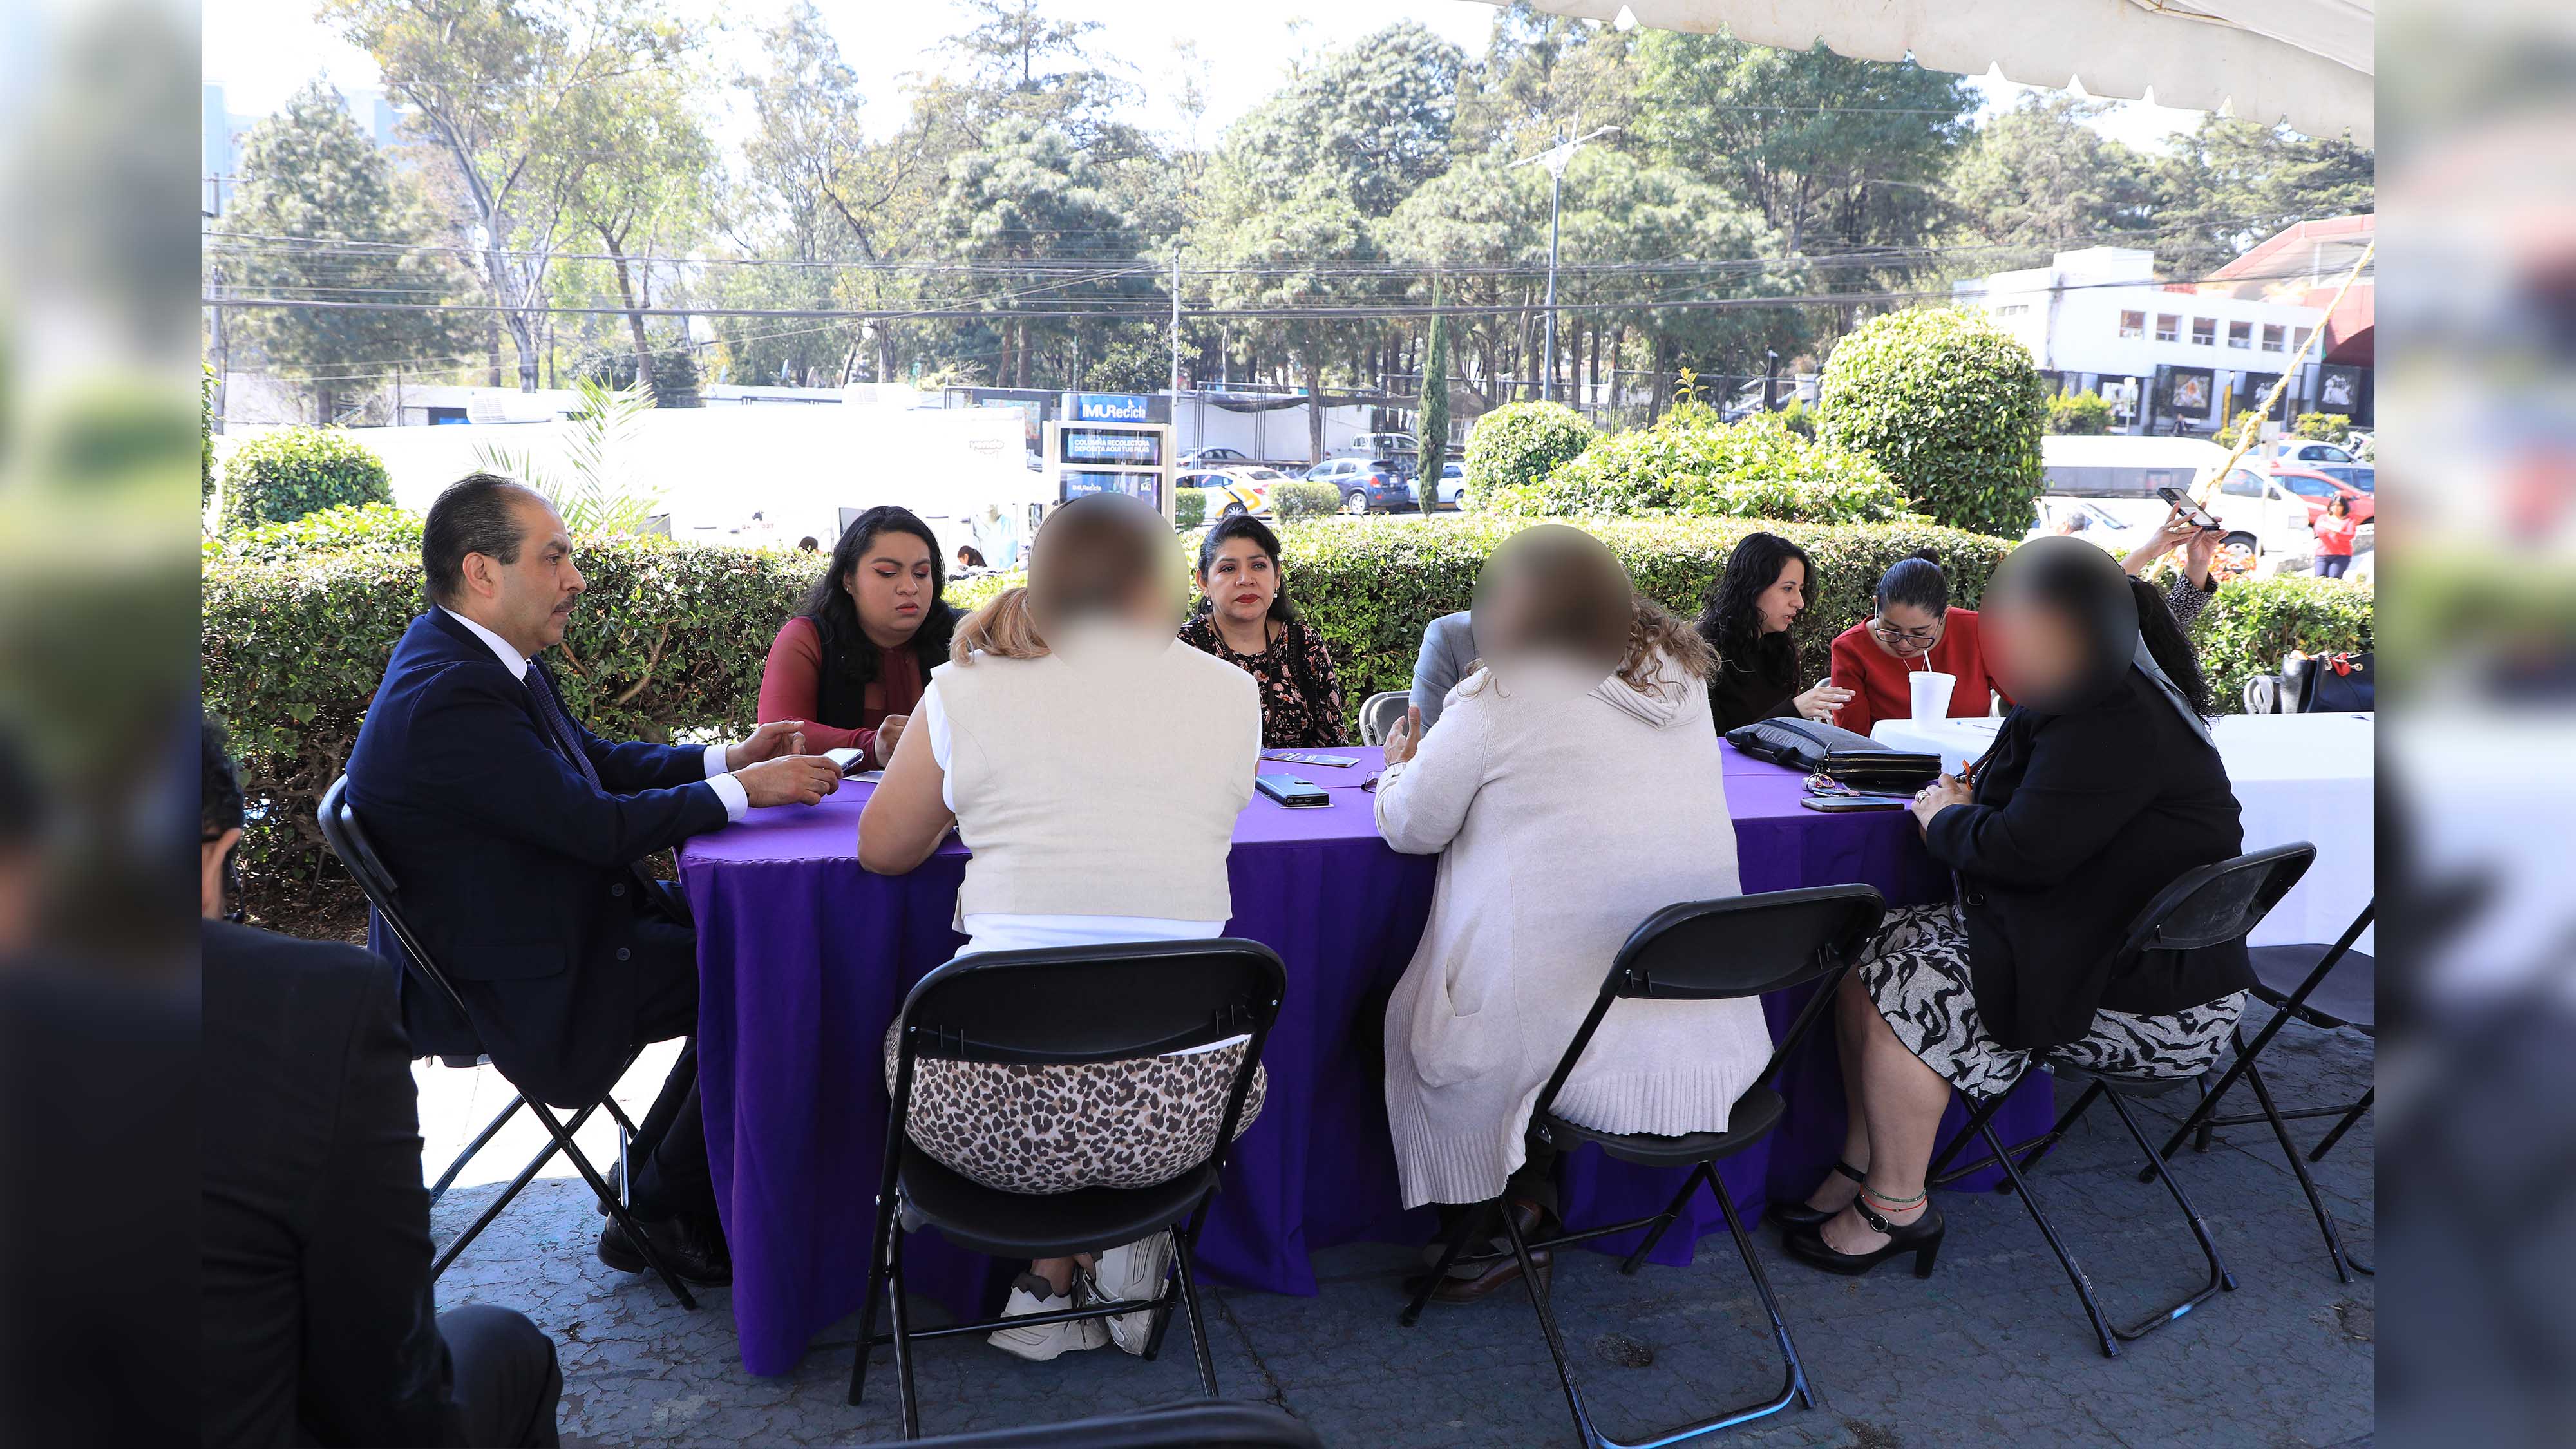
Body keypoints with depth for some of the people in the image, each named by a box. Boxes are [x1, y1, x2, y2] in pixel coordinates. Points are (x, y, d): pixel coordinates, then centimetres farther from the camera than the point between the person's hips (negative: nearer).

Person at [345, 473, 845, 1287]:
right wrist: (742, 789, -16)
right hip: (506, 986, -10)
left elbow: (596, 760, 14)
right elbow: (599, 826, -26)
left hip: (552, 921, 10)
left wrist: (727, 757, 1)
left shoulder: (478, 657, 6)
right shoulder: (448, 697, -27)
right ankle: (663, 1219, 9)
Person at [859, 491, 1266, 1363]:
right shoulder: (1230, 694, 4)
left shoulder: (966, 691, 0)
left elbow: (882, 850, 14)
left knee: (907, 1033, 33)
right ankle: (1127, 1243, 23)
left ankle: (1051, 1273, 26)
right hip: (1181, 1109, 2)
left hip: (998, 1113, -1)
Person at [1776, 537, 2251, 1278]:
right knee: (1867, 957, 0)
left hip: (2145, 995, -10)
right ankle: (1861, 1166, 10)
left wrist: (1946, 818, -6)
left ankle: (1898, 1209, 0)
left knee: (1903, 991, -17)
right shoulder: (2096, 701, 10)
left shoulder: (2115, 725, -23)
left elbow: (2022, 850, -27)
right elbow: (2044, 816, 21)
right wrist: (1975, 801, -1)